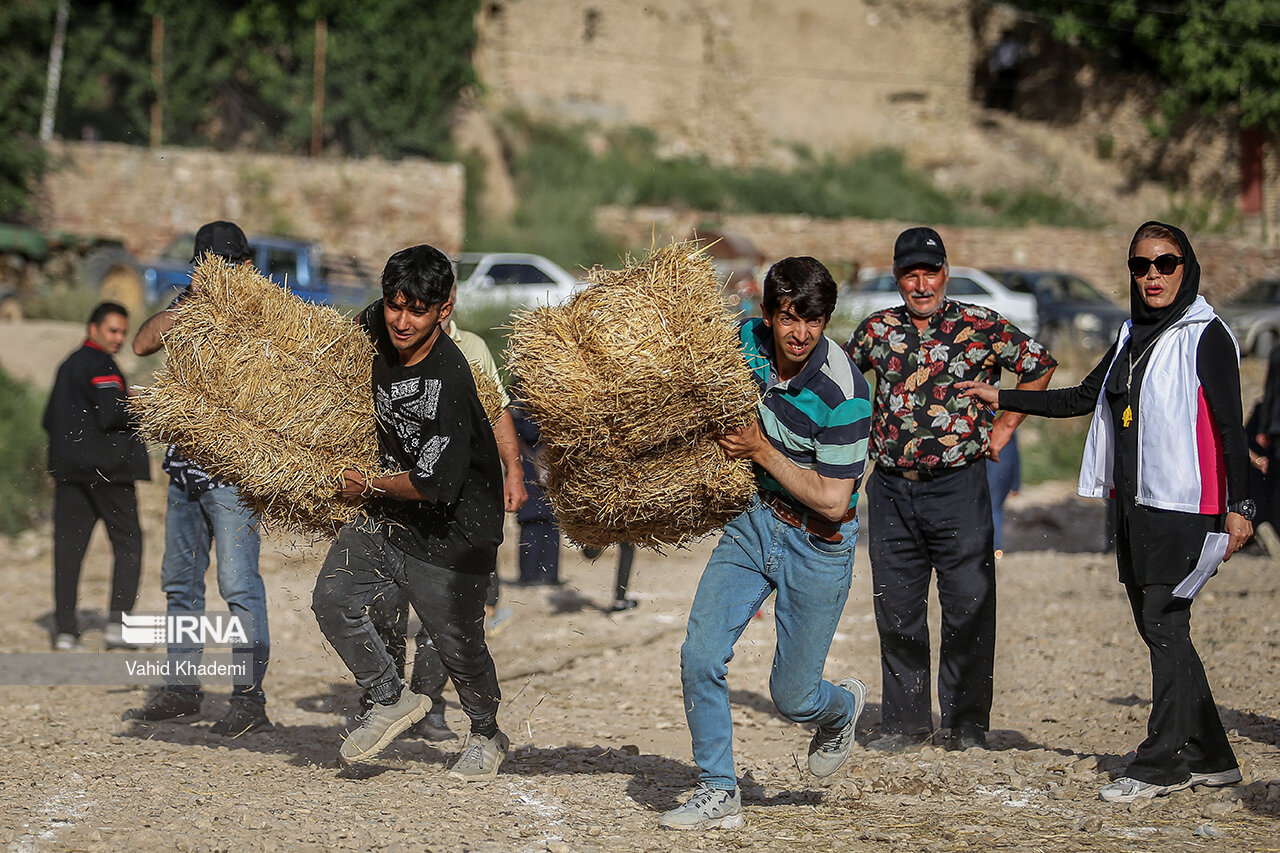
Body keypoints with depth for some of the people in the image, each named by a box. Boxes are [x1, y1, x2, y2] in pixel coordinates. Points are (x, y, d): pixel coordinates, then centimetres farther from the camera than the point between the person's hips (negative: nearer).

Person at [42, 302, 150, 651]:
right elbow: (111, 415, -20)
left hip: (67, 466, 7)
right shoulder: (101, 364, -10)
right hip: (106, 467, -7)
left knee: (68, 545, 4)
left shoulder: (68, 365, 18)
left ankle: (64, 630, 0)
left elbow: (50, 420, 21)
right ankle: (118, 623, -6)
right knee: (127, 542, 2)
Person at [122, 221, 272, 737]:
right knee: (179, 579, 12)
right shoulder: (191, 302, 13)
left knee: (238, 583, -11)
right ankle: (182, 691, 21)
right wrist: (186, 305, -9)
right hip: (185, 462, 7)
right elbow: (144, 343, 1)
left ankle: (249, 698, -8)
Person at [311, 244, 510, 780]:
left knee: (458, 645, 5)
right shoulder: (378, 326, -9)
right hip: (387, 515, 7)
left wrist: (369, 488, -13)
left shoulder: (450, 380, -30)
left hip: (452, 534, -7)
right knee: (332, 602, -5)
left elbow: (434, 483, -29)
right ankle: (393, 700, 16)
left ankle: (487, 736, 33)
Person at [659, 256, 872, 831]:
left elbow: (831, 501, -22)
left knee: (791, 698, 3)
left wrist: (761, 451, -21)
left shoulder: (843, 394, -25)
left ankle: (842, 708, 40)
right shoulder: (747, 341, -7)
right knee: (700, 658, -9)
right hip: (754, 520, 5)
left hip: (818, 543, -5)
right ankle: (719, 794, 5)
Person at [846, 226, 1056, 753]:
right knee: (896, 610, 6)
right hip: (892, 488, 3)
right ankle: (905, 721, 16)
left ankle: (966, 722, 10)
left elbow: (1039, 366, 8)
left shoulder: (981, 328, -1)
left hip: (958, 485, -3)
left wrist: (1003, 427, 5)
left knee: (968, 609, -1)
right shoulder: (877, 330, 8)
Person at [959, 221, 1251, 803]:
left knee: (1165, 626, -9)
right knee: (1160, 630, 7)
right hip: (1135, 506, 8)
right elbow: (1082, 399, 27)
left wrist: (1238, 506, -14)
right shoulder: (1132, 337, 17)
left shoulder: (1206, 337, -5)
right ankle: (1210, 758, 14)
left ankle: (1161, 762, -5)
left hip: (1183, 504, -8)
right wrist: (1001, 399, 28)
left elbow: (1230, 425, -9)